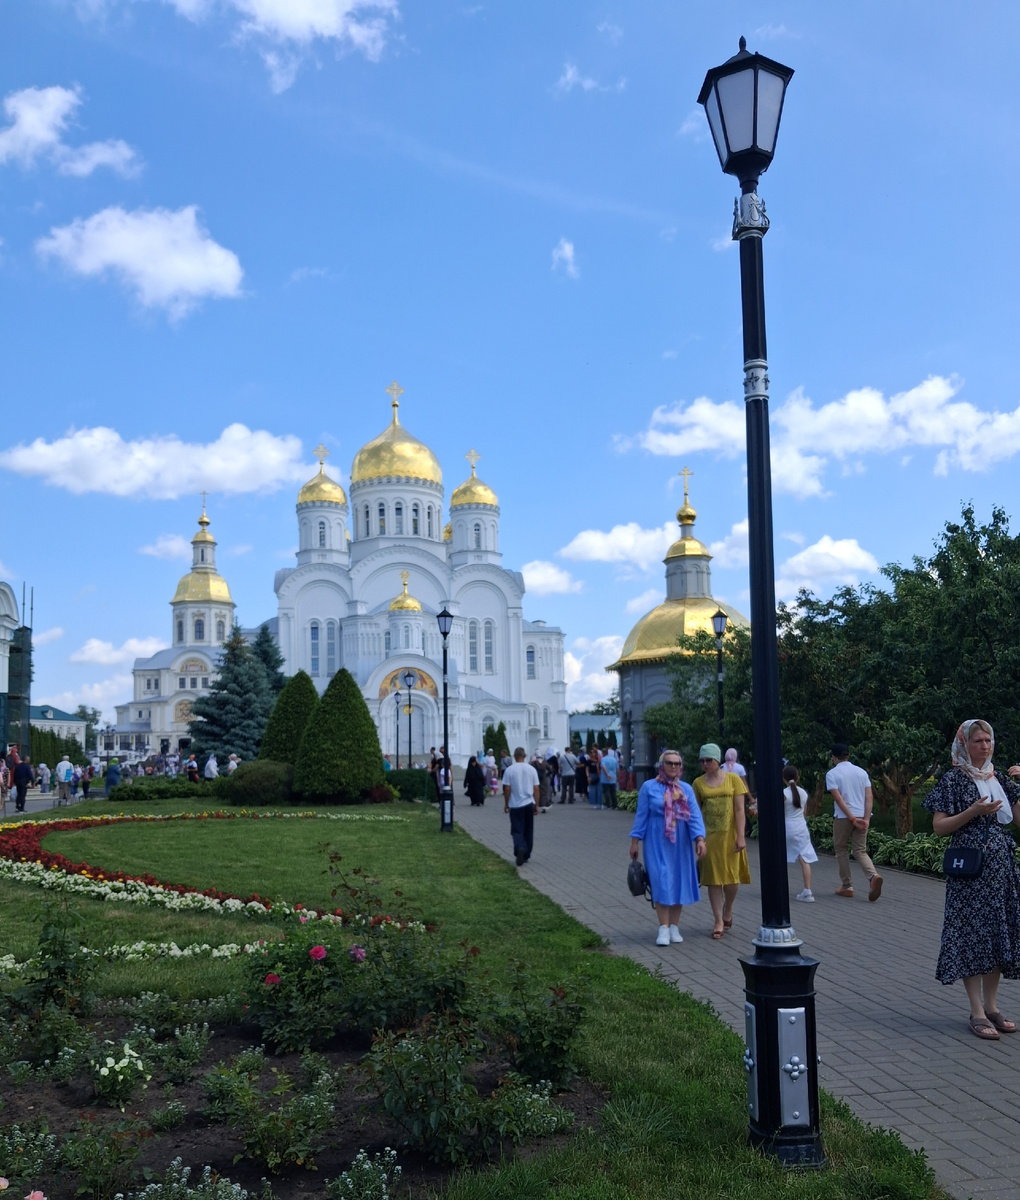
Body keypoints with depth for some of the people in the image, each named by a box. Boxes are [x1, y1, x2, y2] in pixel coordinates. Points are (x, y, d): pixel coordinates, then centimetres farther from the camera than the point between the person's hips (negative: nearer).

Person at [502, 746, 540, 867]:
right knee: (528, 831, 14)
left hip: (515, 805, -2)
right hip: (529, 804, 2)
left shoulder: (510, 770, -7)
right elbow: (536, 788, 1)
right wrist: (536, 805, 9)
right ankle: (526, 855, 19)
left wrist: (506, 804, 5)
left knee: (517, 830, 1)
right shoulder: (531, 769, 0)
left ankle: (520, 849, -24)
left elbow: (507, 789, -7)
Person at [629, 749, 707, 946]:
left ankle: (674, 927, 16)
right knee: (662, 882, -9)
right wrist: (635, 841, 0)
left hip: (681, 843, 3)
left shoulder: (686, 789, 4)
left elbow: (695, 816, -4)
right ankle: (663, 928, -3)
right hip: (657, 843, -3)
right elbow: (641, 816, 1)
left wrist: (700, 839, -16)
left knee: (679, 882, 5)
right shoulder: (649, 787, -1)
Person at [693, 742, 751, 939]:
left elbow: (739, 810, -4)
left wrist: (740, 836, -10)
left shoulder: (733, 779, -1)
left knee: (732, 878, 4)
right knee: (713, 878, 3)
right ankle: (719, 921, 11)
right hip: (709, 836, 1)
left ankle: (727, 911, 31)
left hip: (729, 835, -1)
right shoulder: (698, 783, 4)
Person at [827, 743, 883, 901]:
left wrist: (852, 818, -14)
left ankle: (846, 886, 16)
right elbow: (869, 797, -1)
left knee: (840, 850, 14)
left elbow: (838, 798, -14)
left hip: (843, 817, -3)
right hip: (862, 816, 3)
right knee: (860, 851, 8)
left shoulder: (832, 774, -4)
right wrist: (866, 819, -6)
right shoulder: (861, 772, 8)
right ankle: (873, 876, -19)